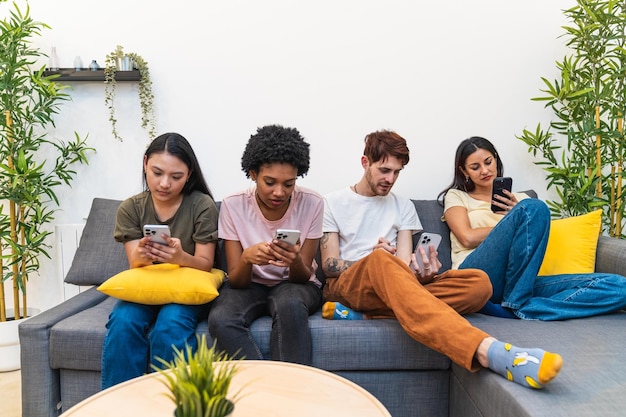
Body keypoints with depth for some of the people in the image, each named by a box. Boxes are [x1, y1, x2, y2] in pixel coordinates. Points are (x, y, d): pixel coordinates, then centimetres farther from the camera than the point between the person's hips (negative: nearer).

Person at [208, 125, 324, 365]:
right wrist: (247, 258, -35)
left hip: (294, 284, 0)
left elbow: (303, 277, -10)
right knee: (220, 319, -31)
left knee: (290, 305, -36)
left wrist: (295, 262, -34)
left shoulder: (311, 204, -14)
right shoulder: (233, 206, -13)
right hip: (250, 284, 1)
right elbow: (237, 281, -11)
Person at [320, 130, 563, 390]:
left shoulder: (403, 206, 21)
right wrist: (375, 261, -17)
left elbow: (404, 265, 7)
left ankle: (357, 313, -32)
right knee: (380, 260, -41)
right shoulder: (333, 203, 12)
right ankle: (485, 350, -60)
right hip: (347, 283, -3)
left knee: (478, 282, -22)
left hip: (394, 288, 4)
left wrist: (421, 274, -18)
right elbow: (329, 266, 1)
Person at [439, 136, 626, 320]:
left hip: (519, 282, 5)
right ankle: (516, 304, -21)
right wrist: (513, 225, 3)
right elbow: (468, 238, -2)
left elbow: (537, 241, 14)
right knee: (534, 207, -25)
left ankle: (512, 307, -29)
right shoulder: (456, 196, 16)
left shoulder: (519, 199, 26)